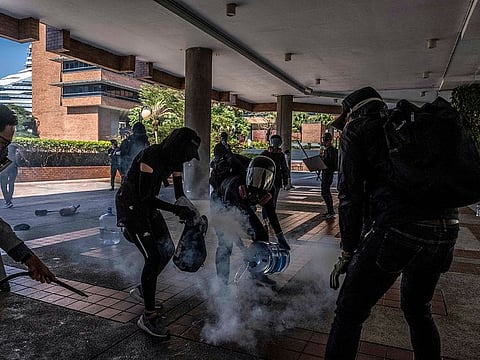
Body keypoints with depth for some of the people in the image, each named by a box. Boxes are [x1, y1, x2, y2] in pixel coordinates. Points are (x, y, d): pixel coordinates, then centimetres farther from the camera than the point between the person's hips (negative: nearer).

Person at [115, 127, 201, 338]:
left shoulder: (174, 160, -1)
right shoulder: (151, 156, -27)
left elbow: (179, 192, 3)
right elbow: (145, 196, -28)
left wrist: (189, 212, -14)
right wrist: (176, 210, -31)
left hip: (147, 205, 9)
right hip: (130, 206, -9)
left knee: (167, 249, 11)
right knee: (152, 257, -15)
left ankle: (144, 289, 35)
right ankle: (148, 316, -5)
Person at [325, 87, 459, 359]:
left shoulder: (355, 130, 6)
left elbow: (350, 194, -2)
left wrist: (348, 252, 3)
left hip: (398, 228, -7)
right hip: (447, 228, 8)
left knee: (350, 311, 5)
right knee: (418, 309, 28)